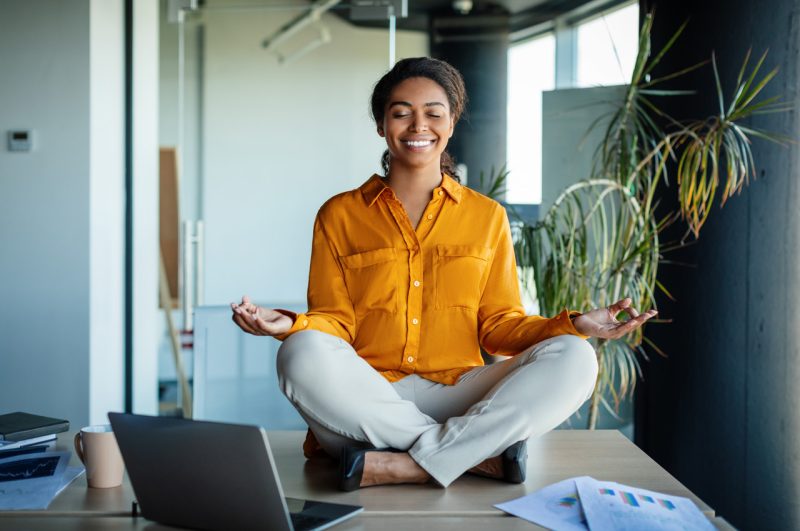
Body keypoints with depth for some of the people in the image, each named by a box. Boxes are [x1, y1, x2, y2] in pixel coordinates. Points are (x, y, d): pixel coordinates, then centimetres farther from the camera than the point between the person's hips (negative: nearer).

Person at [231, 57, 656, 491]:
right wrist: (288, 324, -17)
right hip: (367, 401, -1)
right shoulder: (339, 215, 10)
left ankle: (402, 466, -26)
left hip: (458, 396, 1)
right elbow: (334, 323, 5)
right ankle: (482, 453, -25)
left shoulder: (487, 216, 13)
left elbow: (498, 325, 10)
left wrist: (574, 325, -6)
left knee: (573, 358, -23)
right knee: (303, 354, -33)